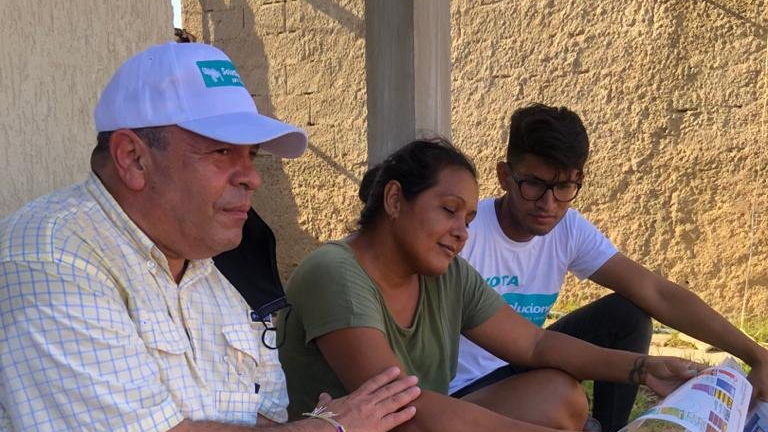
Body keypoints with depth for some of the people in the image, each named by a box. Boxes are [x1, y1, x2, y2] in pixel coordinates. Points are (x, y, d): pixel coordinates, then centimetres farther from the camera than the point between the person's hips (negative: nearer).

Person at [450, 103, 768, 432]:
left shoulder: (570, 230, -8)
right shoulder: (464, 231, -25)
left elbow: (658, 294, -9)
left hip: (524, 365, 6)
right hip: (467, 387, -6)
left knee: (628, 315, -7)